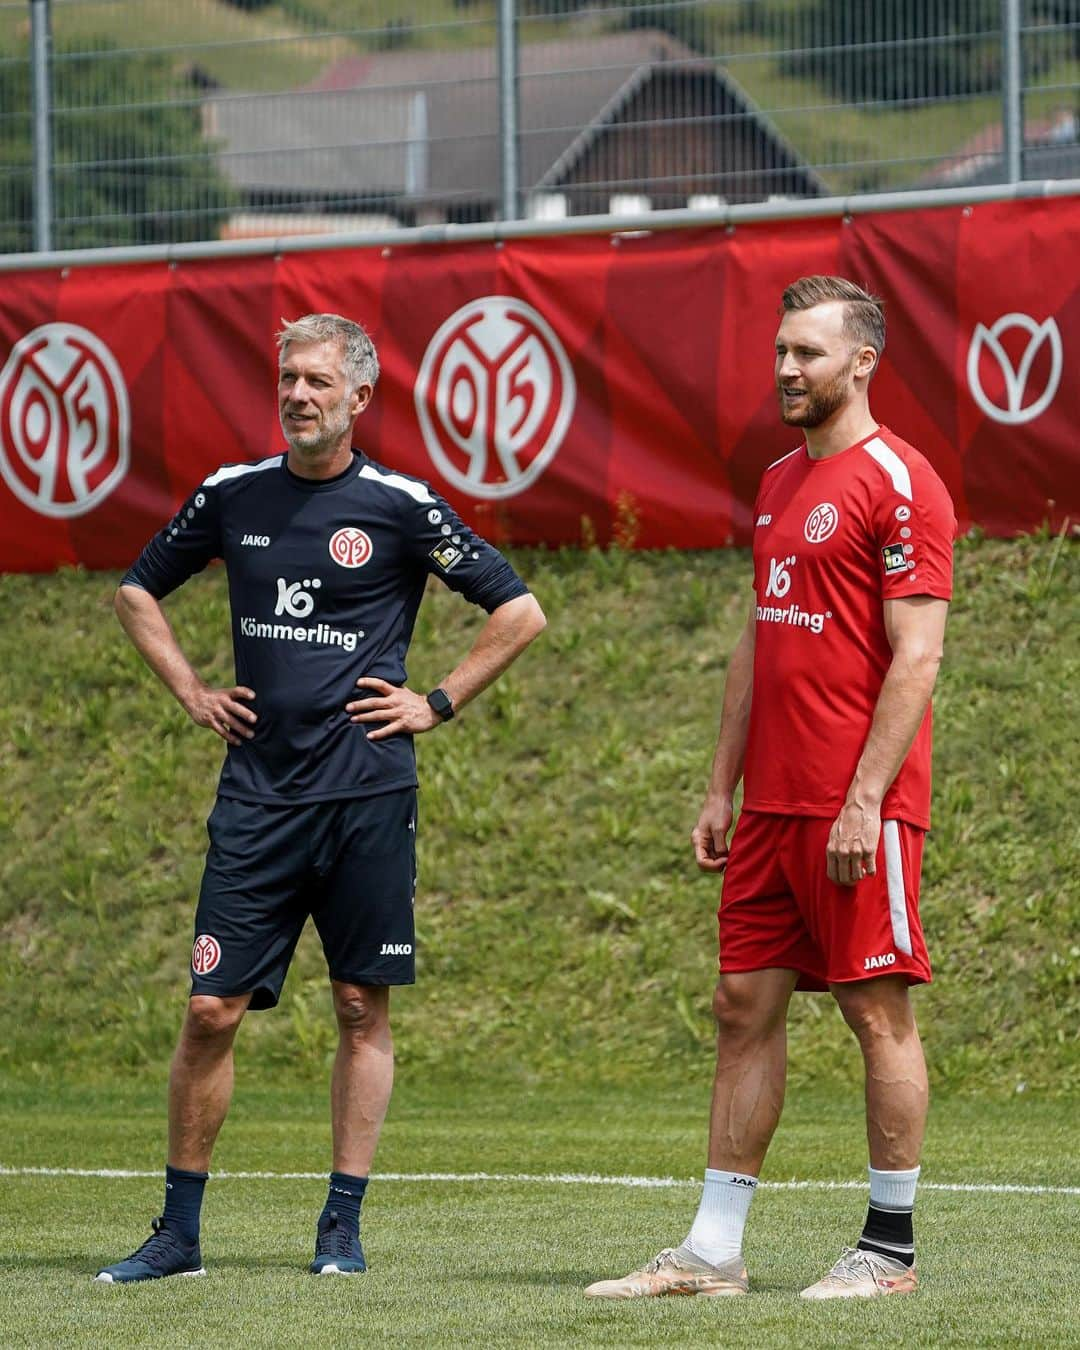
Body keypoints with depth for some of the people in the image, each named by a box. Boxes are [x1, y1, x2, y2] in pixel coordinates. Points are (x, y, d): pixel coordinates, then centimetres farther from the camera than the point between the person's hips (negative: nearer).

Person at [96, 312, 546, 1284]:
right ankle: (179, 1232, 5)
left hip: (367, 794, -2)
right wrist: (192, 693, 13)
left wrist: (437, 704, 0)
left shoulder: (399, 506, -2)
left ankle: (344, 1224, 10)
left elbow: (520, 612, 3)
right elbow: (137, 592, 23)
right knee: (213, 1009, -2)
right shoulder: (233, 496, 7)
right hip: (257, 792, 2)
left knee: (363, 1008, 2)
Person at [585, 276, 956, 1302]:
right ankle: (712, 1249, 8)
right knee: (744, 1006, 6)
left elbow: (916, 657, -14)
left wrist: (865, 801, -19)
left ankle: (890, 1247, 5)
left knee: (878, 1013, -2)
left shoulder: (897, 483, -10)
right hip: (772, 803, 9)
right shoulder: (779, 482, 17)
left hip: (859, 805, -9)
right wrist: (723, 787, 16)